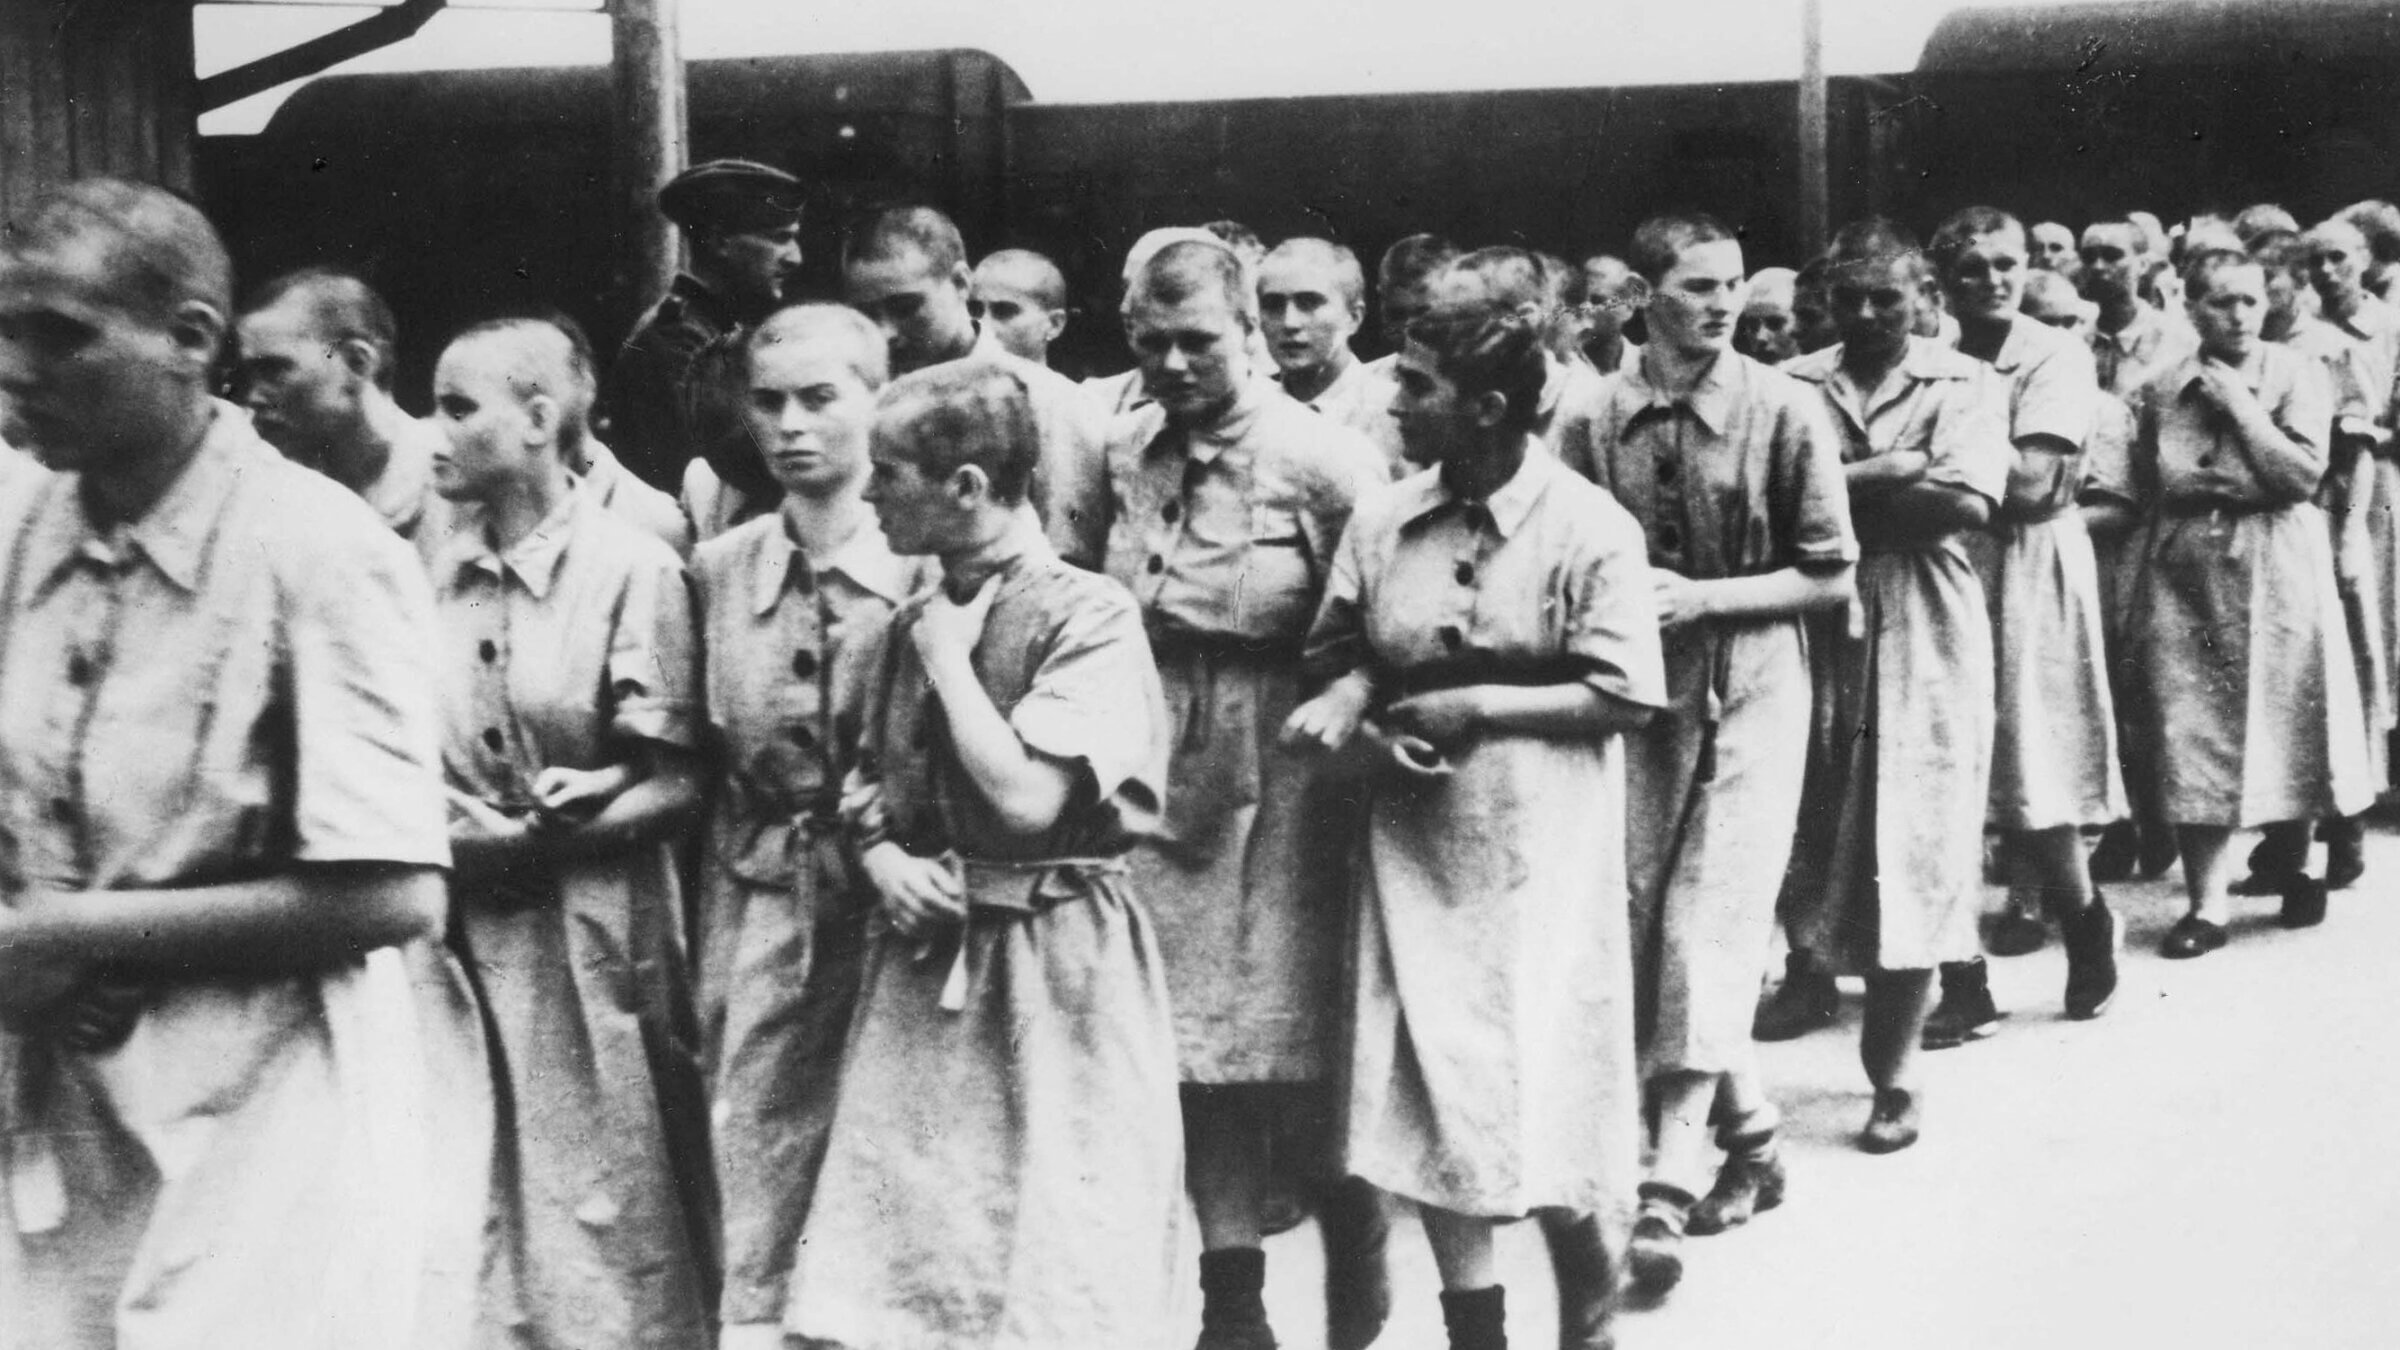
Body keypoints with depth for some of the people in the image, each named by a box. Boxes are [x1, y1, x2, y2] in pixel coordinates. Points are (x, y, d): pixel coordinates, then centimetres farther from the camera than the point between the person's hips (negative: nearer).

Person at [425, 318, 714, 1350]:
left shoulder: (632, 569, -9)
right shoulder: (435, 570, 6)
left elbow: (677, 784, -9)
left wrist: (532, 839, -18)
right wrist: (444, 832, -7)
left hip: (590, 930, -5)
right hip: (461, 928, 5)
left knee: (606, 1217, 5)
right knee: (474, 1200, 12)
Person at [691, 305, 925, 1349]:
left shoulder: (928, 565, -6)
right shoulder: (719, 569, 6)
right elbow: (706, 770, 12)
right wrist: (709, 944, 8)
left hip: (892, 911, -3)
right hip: (761, 913, 3)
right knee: (757, 1166, 4)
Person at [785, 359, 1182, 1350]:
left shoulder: (1088, 615, -11)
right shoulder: (914, 622, 10)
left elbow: (1027, 800, -20)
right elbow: (866, 790, 19)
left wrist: (949, 657, -11)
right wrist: (883, 859, -3)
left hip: (1054, 963, -6)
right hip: (926, 965, 6)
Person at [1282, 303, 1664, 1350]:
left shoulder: (1589, 528, -9)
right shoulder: (1381, 521, 2)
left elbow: (1625, 697, -10)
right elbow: (1342, 654, 11)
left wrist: (1478, 706, -15)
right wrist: (1349, 702, -11)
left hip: (1542, 853, -4)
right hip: (1414, 846, 4)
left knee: (1551, 1093, 1)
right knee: (1427, 1100, 5)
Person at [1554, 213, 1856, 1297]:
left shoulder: (1784, 412, -5)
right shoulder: (1594, 421, -1)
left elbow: (1830, 576, -3)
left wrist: (1703, 597, -14)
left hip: (1747, 694, -3)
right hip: (1633, 692, 3)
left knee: (1708, 933, -10)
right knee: (1642, 927, 7)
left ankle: (1669, 1192, -6)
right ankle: (1751, 1135, 27)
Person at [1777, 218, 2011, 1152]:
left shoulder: (1962, 384, 5)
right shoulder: (1795, 386, 9)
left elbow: (1968, 501, -11)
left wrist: (1841, 486, -9)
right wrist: (1889, 474, -12)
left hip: (1925, 640, -1)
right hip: (1819, 634, 2)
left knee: (1913, 854, -1)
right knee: (1810, 840, 1)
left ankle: (1894, 1072, 7)